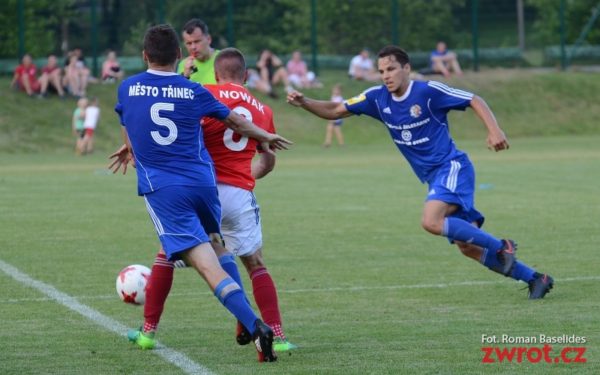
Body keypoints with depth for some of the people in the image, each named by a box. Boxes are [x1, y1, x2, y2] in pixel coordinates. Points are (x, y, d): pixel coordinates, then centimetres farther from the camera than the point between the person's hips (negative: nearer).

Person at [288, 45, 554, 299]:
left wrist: (494, 130, -22)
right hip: (434, 177, 7)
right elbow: (335, 111, 8)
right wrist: (304, 103, -8)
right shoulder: (378, 98, 4)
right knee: (468, 247, 3)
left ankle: (501, 247, -16)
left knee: (431, 222, -29)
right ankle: (534, 279, 13)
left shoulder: (428, 91, -12)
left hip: (452, 167, -7)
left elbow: (474, 101, -8)